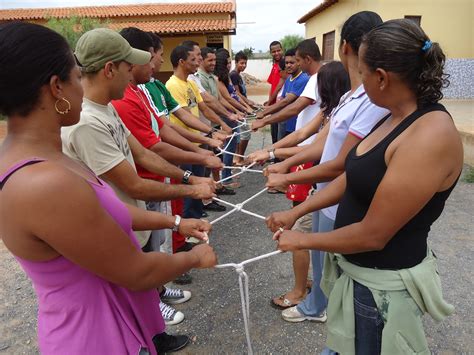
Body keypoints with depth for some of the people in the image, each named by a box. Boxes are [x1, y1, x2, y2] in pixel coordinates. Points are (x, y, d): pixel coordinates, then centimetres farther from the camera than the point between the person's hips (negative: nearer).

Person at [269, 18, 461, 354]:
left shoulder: (431, 136, -27)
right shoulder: (398, 118, 1)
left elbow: (372, 234, -26)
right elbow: (353, 178, 8)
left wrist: (302, 240, -12)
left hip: (383, 282, -8)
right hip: (354, 265, 8)